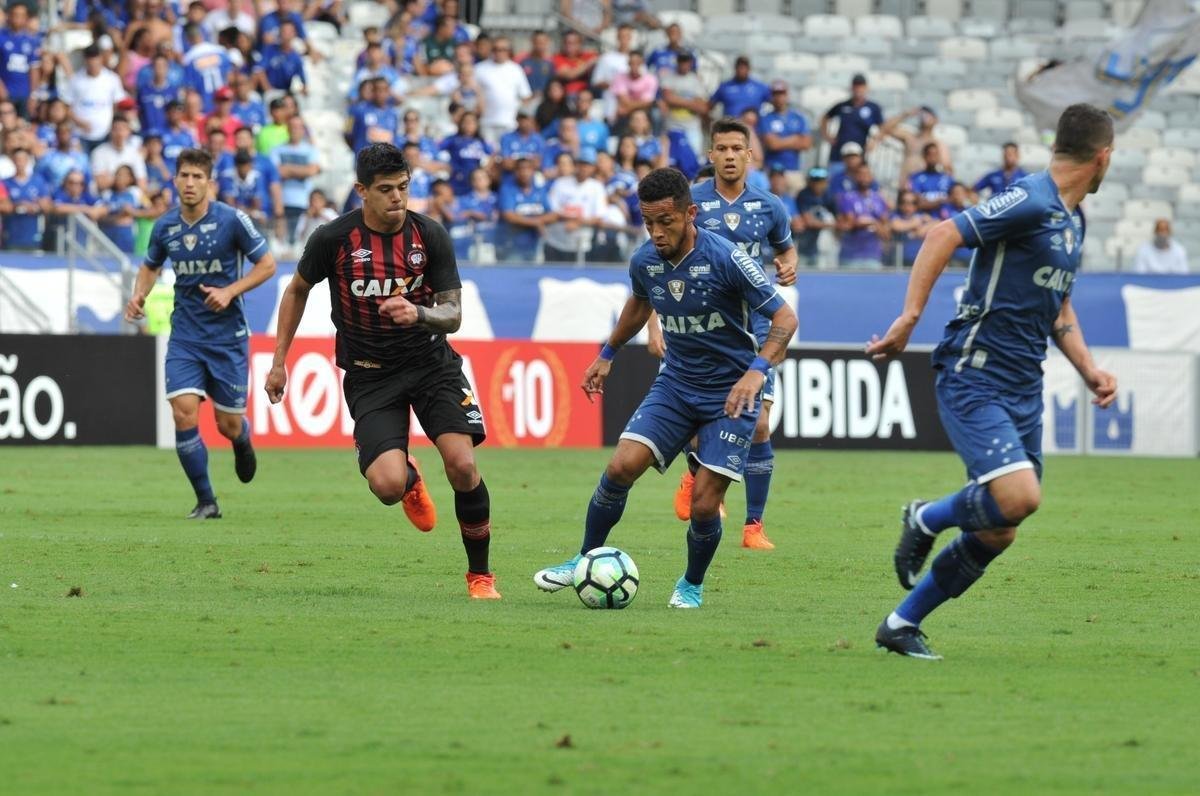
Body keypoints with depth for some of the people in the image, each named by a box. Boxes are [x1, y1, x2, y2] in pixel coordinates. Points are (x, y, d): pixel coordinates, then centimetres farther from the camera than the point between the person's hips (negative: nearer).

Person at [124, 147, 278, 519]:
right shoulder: (165, 226, 1)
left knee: (228, 425, 2)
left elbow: (267, 264, -3)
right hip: (185, 338, 2)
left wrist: (230, 291, -16)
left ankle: (242, 443, 43)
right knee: (184, 414, -15)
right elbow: (150, 266, 20)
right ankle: (206, 502, -3)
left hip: (227, 335, -2)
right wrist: (139, 295, 0)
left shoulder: (231, 220, -11)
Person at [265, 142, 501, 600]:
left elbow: (453, 316, -5)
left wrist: (419, 314, -27)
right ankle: (410, 479, 23)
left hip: (430, 361, 1)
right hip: (369, 374, -1)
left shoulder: (430, 236, -8)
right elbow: (297, 291, 9)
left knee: (462, 465, -19)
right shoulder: (334, 239, -10)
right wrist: (279, 361, 9)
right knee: (387, 486, -20)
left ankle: (480, 575, 3)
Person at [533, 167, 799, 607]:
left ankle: (692, 584, 18)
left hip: (730, 393, -4)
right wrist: (607, 354, 26)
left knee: (704, 504, -9)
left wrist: (757, 370, -31)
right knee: (621, 466, -14)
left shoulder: (725, 258, -21)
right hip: (676, 384, 4)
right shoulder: (644, 261, -4)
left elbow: (784, 318, -17)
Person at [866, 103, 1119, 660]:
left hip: (1024, 391, 9)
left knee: (997, 534, 6)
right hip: (974, 378, -9)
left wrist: (1090, 372, 18)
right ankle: (927, 519, 4)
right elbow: (943, 236, -21)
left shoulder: (1073, 221, 16)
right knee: (1018, 497, -26)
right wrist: (910, 317, -27)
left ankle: (902, 624, 19)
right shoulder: (1031, 202, -14)